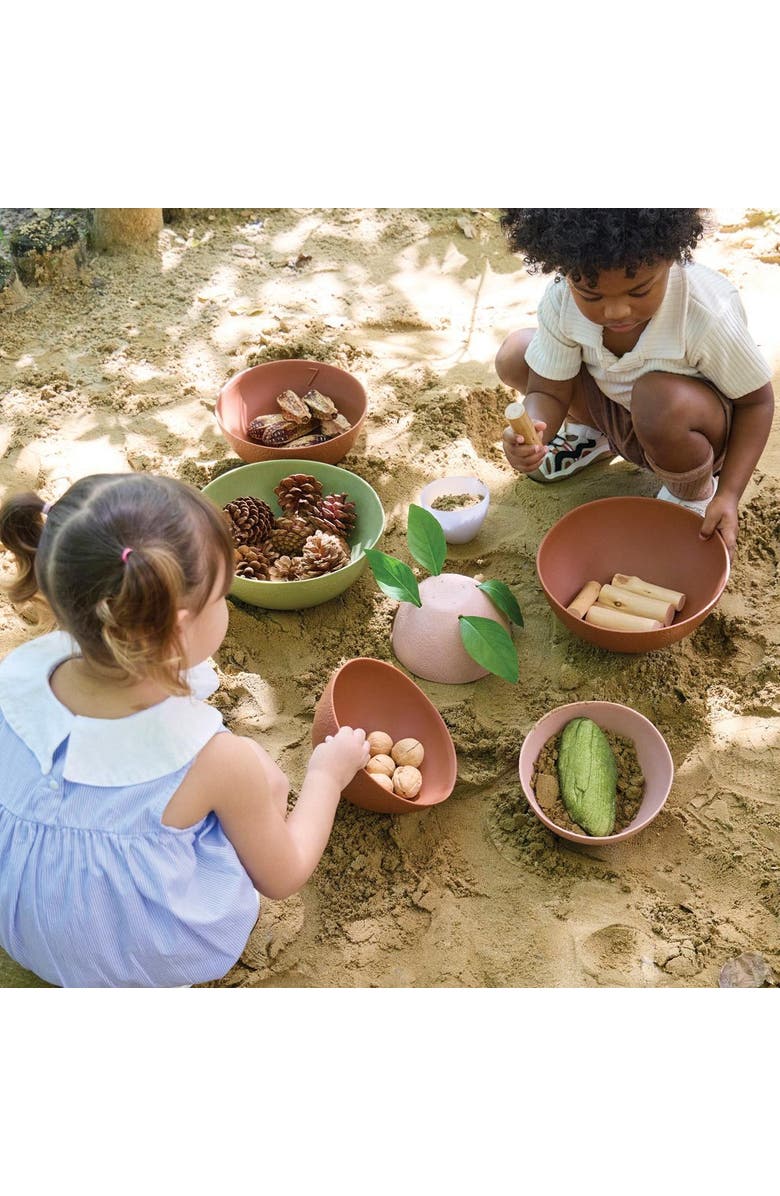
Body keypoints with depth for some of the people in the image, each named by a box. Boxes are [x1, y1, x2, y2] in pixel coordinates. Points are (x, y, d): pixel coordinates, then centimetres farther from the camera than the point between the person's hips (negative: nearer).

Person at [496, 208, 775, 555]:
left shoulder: (710, 316, -33)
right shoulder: (561, 300, -23)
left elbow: (757, 400, -19)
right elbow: (549, 392, -15)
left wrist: (729, 495, -28)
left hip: (692, 429, -4)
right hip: (612, 407, 4)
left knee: (664, 398, -40)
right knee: (515, 356, -12)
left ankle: (694, 494, -6)